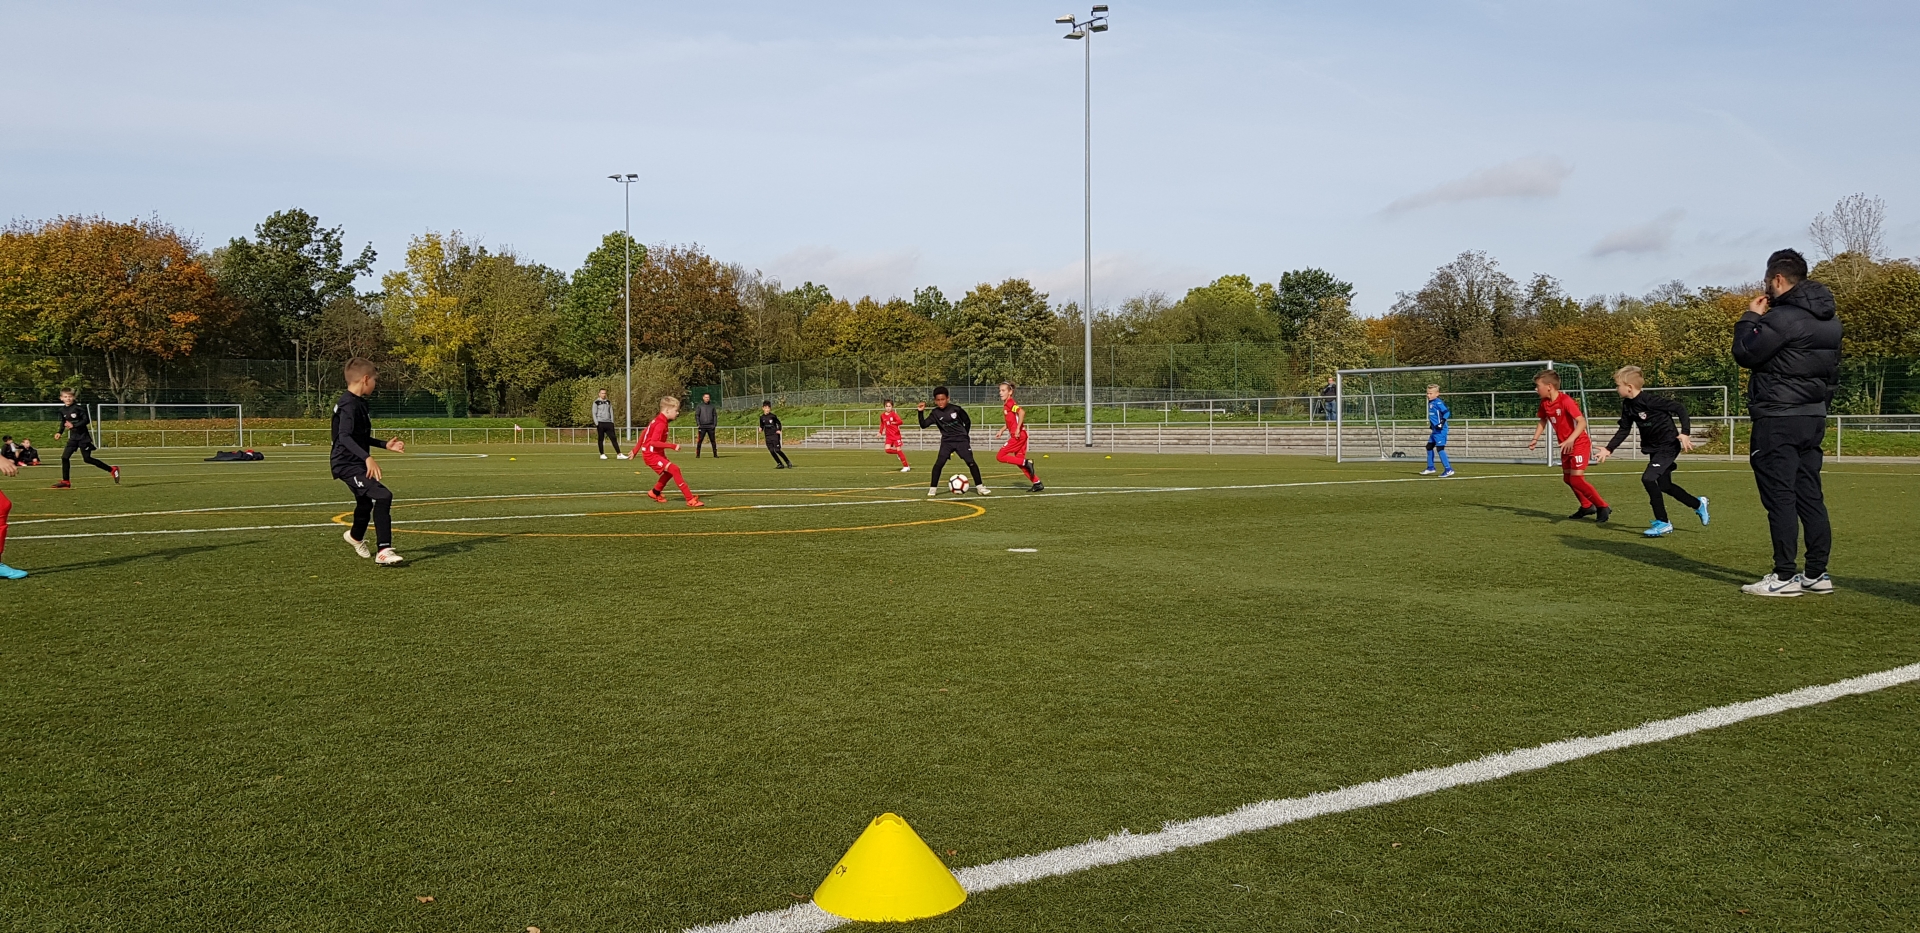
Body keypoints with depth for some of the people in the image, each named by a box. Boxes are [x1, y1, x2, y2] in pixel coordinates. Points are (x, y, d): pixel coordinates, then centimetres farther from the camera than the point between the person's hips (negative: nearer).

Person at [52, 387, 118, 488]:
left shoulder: (78, 407, -14)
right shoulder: (62, 410, 5)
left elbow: (86, 420, -16)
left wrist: (73, 425, -24)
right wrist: (60, 432, 10)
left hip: (83, 436, -6)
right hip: (73, 437, 6)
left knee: (87, 459, -5)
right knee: (65, 457, -2)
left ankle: (112, 470, 6)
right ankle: (66, 481, 7)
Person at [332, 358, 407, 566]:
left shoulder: (358, 403, 13)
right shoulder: (349, 405, -19)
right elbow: (344, 437, -32)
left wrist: (385, 445, 23)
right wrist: (367, 458, -42)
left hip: (355, 464, 11)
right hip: (348, 465, -11)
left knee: (365, 501, 30)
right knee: (383, 496, -25)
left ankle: (356, 537, 60)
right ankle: (383, 551, -26)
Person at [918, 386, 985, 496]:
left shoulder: (956, 409, -7)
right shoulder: (935, 413, -2)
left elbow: (967, 422, 6)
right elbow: (923, 425, -9)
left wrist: (965, 435, 6)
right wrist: (921, 412, -19)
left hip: (961, 440, -1)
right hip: (947, 442, 1)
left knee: (971, 462, -9)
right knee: (939, 463, -14)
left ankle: (979, 487, 1)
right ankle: (933, 488, -3)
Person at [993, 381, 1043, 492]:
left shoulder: (1010, 403, -11)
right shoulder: (1006, 404, 17)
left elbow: (1022, 412, -27)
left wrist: (1018, 429, -26)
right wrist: (1002, 430, 20)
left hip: (1018, 436, -10)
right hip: (1021, 436, 10)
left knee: (1000, 456, -7)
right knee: (1019, 460, 11)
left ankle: (1026, 462, -11)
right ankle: (1037, 483, 11)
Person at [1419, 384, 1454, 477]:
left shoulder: (1438, 403, -15)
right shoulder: (1430, 403, 13)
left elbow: (1447, 412, -22)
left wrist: (1442, 423, -26)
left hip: (1440, 430, -11)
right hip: (1435, 431, 11)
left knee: (1440, 448, -12)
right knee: (1429, 447, 18)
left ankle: (1448, 469, -10)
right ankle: (1430, 468, 30)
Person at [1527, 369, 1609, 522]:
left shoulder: (1566, 401, -25)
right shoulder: (1544, 403, -1)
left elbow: (1582, 422, -32)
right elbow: (1543, 420, 19)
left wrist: (1570, 440, -44)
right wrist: (1535, 439, 8)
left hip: (1579, 444, -9)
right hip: (1566, 445, 9)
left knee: (1576, 479, -16)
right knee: (1568, 478, 16)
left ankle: (1602, 507, -4)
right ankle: (1587, 506, 33)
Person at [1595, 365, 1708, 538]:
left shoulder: (1649, 400, -24)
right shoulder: (1627, 405, -1)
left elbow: (1680, 408, -20)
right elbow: (1624, 430, 8)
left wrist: (1685, 433, -27)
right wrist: (1608, 449, 0)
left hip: (1668, 446, -9)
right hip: (1654, 448, 9)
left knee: (1648, 478, -20)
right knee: (1664, 485, 17)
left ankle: (1663, 523, -9)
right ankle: (1698, 504, 41)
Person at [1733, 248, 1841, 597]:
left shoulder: (1781, 318, -18)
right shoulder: (1829, 320, 13)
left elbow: (1744, 354, -11)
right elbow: (1832, 371, 19)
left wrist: (1750, 317, 1)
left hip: (1778, 421, -9)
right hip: (1813, 418, 9)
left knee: (1780, 497, -5)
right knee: (1810, 496, 11)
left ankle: (1785, 577, -4)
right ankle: (1817, 574, 13)